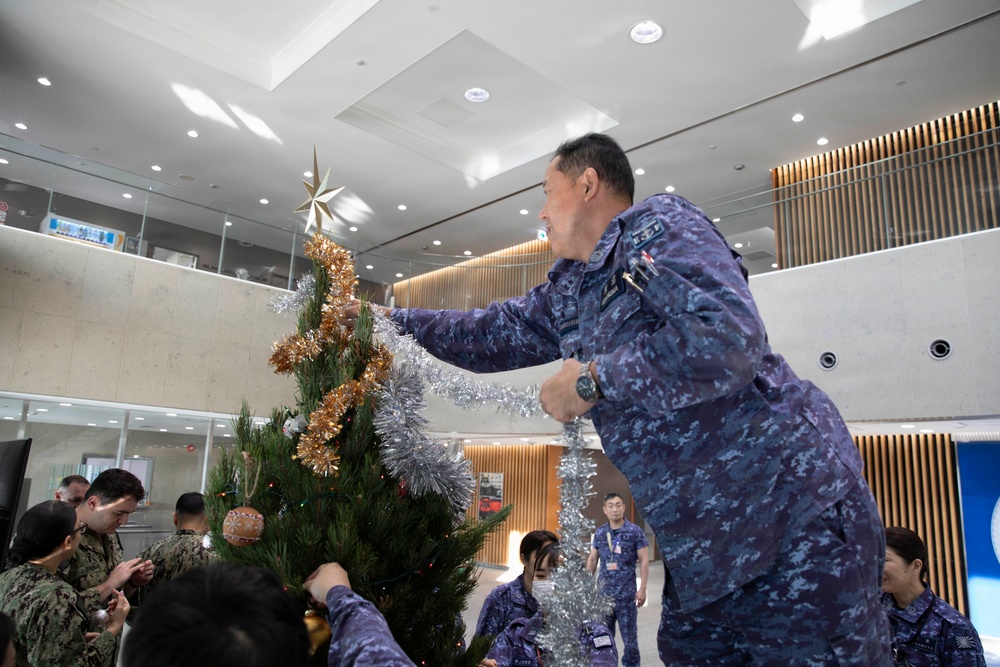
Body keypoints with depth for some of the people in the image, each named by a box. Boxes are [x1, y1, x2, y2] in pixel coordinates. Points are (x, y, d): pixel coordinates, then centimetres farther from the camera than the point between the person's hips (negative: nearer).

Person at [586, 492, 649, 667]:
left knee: (629, 634, 5)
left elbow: (644, 560, -5)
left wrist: (642, 588, -11)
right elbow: (592, 559, 12)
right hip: (604, 592, 4)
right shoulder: (599, 533, 6)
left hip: (626, 593, -3)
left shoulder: (635, 531, -5)